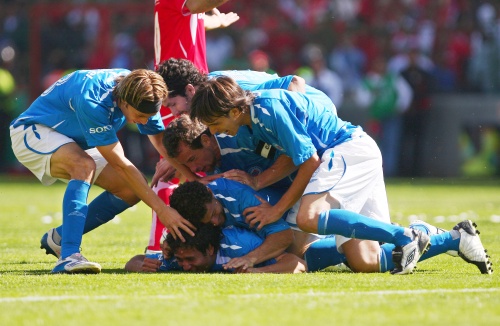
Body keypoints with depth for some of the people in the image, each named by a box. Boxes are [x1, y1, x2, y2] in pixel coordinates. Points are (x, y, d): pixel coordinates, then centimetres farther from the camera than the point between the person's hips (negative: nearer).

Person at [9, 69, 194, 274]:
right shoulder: (91, 101, -38)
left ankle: (58, 238, 7)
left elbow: (163, 143, -5)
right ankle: (68, 257, -44)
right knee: (85, 165, -38)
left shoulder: (138, 93, -16)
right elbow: (120, 165, -36)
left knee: (131, 189, -5)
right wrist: (161, 209, -36)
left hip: (73, 142, 8)